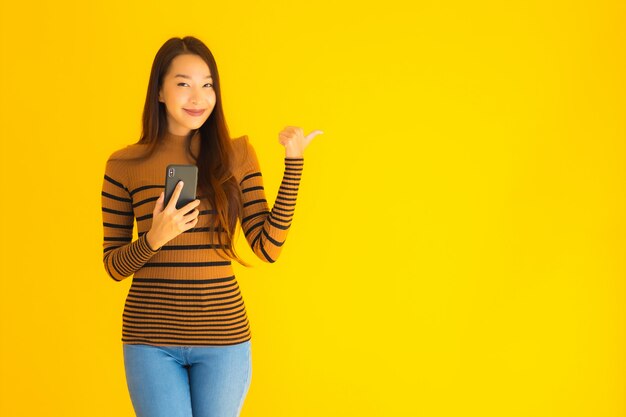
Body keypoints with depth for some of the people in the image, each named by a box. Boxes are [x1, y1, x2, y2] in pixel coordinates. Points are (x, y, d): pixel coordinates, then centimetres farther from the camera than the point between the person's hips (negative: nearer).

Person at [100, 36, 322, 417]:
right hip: (151, 339, -1)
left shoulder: (237, 155, 3)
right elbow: (113, 265, 3)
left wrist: (294, 163, -6)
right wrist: (155, 239, -17)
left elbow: (268, 247, -3)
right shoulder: (124, 165, -1)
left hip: (223, 336, 1)